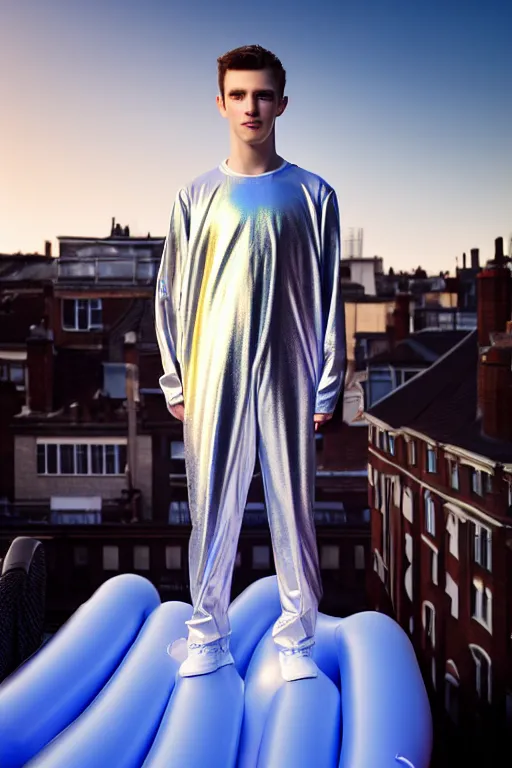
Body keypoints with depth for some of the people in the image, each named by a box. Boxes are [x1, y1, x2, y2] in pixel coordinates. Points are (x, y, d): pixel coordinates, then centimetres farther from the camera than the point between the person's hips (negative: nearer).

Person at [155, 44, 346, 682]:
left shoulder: (312, 196, 4)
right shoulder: (196, 196, 7)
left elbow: (330, 299, 4)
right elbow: (171, 295, 8)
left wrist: (328, 387, 0)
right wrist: (175, 382, 4)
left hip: (289, 378, -1)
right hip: (214, 379, 1)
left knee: (293, 508, 4)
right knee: (212, 510, 5)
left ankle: (296, 639, 18)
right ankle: (208, 637, 19)